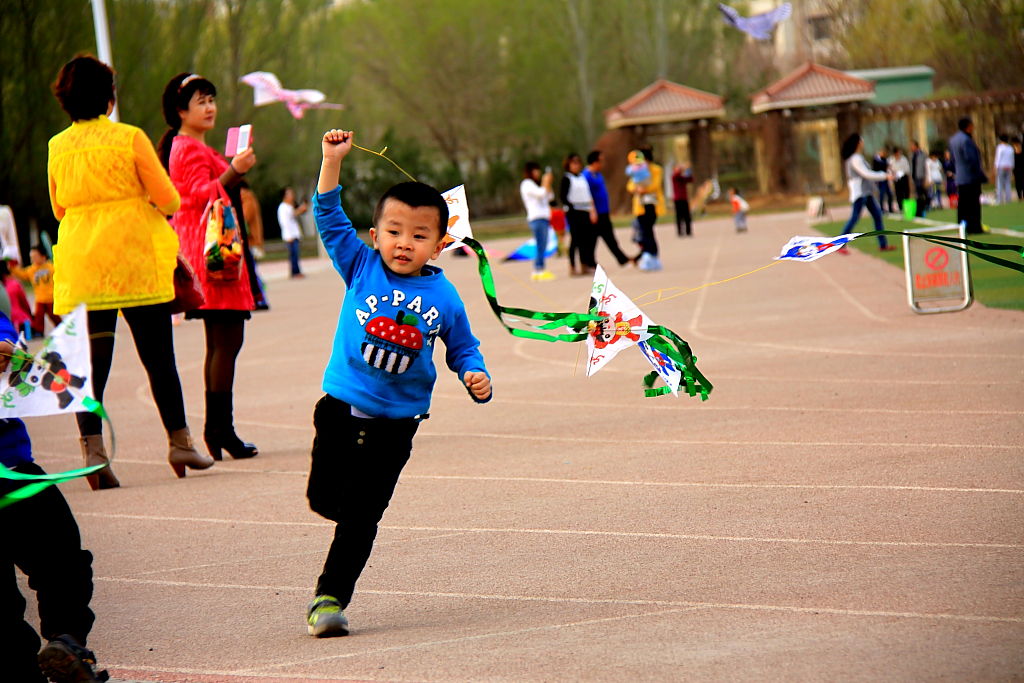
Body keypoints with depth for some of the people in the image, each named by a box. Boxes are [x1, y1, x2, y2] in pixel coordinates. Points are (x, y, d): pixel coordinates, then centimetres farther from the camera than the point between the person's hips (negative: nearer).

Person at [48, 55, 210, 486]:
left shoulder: (57, 148, 4)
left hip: (79, 265, 3)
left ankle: (92, 446, -12)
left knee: (90, 359, 1)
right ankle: (179, 441, 14)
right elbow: (168, 200, -5)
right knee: (158, 356, 8)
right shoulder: (130, 139, -6)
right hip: (135, 260, -2)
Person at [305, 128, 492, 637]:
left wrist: (476, 377, -12)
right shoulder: (362, 268, -3)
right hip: (341, 408, 1)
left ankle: (330, 598, 7)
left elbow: (462, 347, 7)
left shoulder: (444, 296, -3)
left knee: (361, 517, -1)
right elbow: (330, 218, -5)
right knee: (324, 499, 7)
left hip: (396, 423, -1)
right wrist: (332, 161, -13)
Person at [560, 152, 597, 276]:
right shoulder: (567, 179, -3)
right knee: (575, 239, -6)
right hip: (573, 212, -6)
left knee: (585, 239, 4)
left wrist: (592, 210, 11)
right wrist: (570, 207, -17)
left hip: (585, 211, 6)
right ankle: (572, 267, -4)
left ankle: (585, 266, 8)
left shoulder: (583, 178, 16)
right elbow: (563, 196, -8)